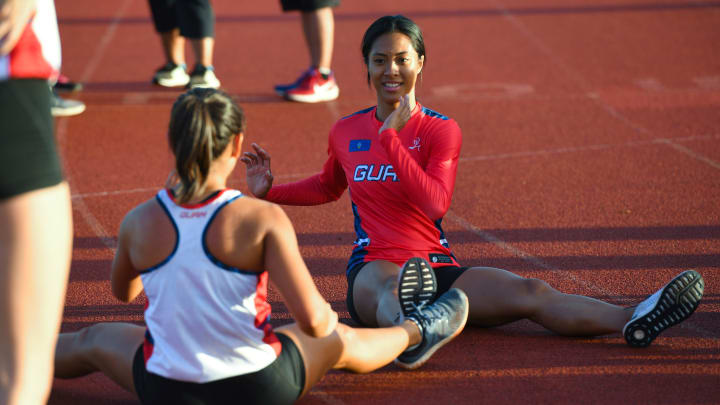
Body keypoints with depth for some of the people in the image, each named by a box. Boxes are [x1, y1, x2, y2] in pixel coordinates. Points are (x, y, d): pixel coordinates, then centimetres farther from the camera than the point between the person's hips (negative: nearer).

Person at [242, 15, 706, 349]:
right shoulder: (346, 132, 12)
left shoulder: (441, 130, 5)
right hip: (373, 267, -1)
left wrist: (390, 136, -14)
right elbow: (329, 186, 33)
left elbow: (436, 204, -12)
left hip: (437, 267, 1)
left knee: (530, 292, -24)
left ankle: (633, 321, -45)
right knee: (388, 285, -41)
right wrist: (269, 190, 19)